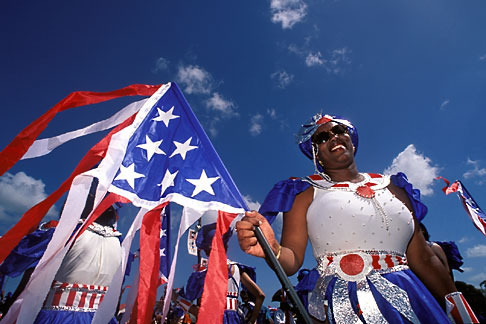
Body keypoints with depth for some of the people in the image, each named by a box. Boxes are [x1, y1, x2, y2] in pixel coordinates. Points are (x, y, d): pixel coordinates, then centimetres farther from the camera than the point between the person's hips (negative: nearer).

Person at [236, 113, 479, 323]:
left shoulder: (392, 187, 11)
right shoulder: (306, 192, 0)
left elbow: (423, 259, 12)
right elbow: (293, 260, -10)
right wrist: (272, 249, -30)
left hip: (410, 300, 4)